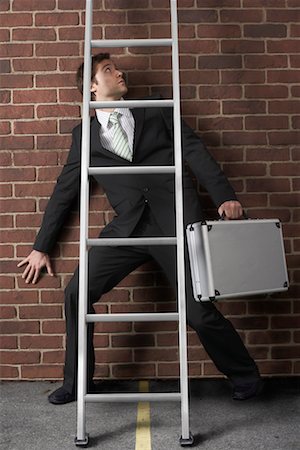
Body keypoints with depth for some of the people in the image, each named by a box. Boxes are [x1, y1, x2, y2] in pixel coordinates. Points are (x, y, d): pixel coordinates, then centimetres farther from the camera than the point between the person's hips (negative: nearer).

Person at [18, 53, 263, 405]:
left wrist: (225, 196, -6)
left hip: (175, 220, -2)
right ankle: (75, 382, 17)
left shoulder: (156, 111, 16)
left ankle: (245, 376, 24)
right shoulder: (84, 134, 17)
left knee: (199, 312, -4)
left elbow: (194, 151, 8)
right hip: (129, 227, 2)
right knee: (76, 293, -6)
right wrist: (41, 247, 20)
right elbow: (64, 191, 19)